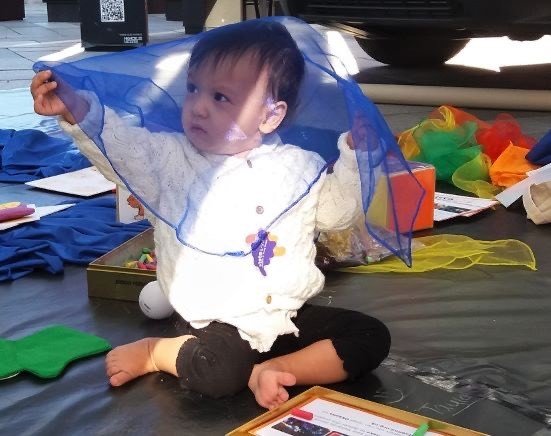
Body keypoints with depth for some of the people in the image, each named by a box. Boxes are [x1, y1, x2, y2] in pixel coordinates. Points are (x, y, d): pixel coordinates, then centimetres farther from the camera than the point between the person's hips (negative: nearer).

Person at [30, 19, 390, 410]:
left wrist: (353, 156, -2)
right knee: (216, 372, -33)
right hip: (218, 324, -3)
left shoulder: (300, 167, 1)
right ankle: (154, 352, -2)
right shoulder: (172, 159, -4)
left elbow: (339, 211, 10)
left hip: (291, 316, 4)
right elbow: (118, 143, -17)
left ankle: (273, 371, -15)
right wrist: (75, 111, -33)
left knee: (371, 337, -9)